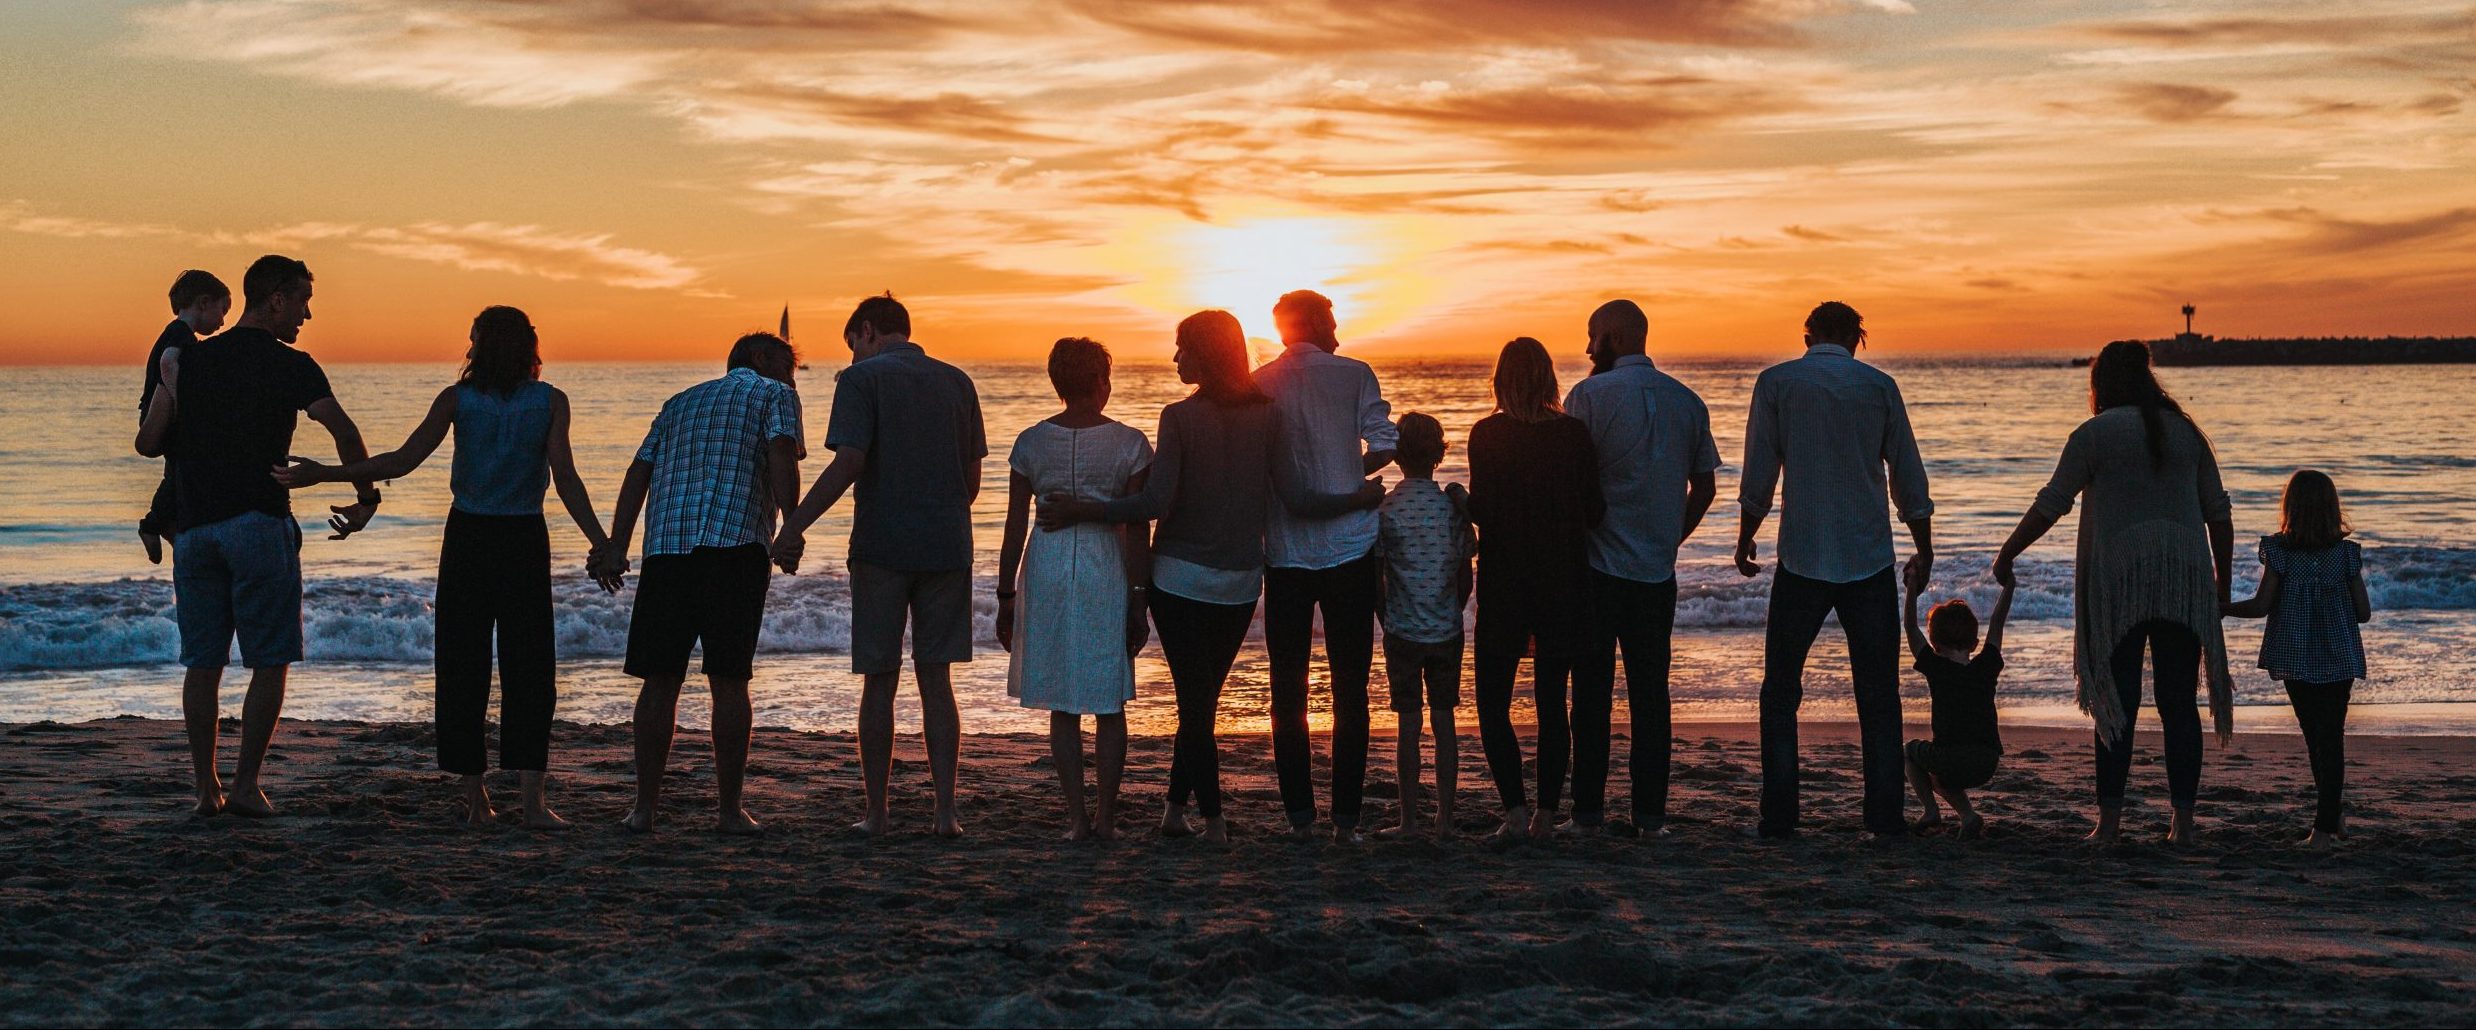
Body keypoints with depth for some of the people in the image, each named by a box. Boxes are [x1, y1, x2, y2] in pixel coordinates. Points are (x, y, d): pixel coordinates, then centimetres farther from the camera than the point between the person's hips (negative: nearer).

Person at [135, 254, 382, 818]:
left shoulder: (188, 360, 10)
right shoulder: (291, 366, -3)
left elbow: (148, 443, 8)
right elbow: (344, 433, -15)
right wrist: (366, 499, -4)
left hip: (193, 527, 5)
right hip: (259, 524, -4)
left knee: (202, 663, 9)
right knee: (270, 663, 2)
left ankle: (206, 788, 9)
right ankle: (246, 785, -3)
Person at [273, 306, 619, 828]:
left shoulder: (458, 399, -1)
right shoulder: (550, 402, -2)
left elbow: (403, 461, -9)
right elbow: (566, 479, -11)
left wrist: (323, 473, -3)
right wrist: (601, 544, -9)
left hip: (467, 537, 1)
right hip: (525, 540, -1)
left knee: (463, 667, 8)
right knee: (528, 667, 2)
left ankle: (475, 796, 9)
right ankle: (532, 798, -9)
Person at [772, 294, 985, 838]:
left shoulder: (862, 379, -4)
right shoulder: (957, 382, 11)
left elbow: (848, 463, -16)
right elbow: (972, 474, 12)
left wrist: (793, 526, -14)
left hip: (881, 548, -4)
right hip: (947, 548, 4)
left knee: (879, 682, 4)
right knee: (936, 681, 8)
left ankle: (877, 813, 8)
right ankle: (946, 809, 3)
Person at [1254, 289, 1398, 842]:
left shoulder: (1258, 384, 3)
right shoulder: (1354, 374, -2)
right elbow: (1383, 445, -11)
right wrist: (1350, 474, 8)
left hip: (1284, 553, 2)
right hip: (1349, 548, -1)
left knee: (1288, 687, 9)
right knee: (1350, 688, 5)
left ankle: (1300, 814, 8)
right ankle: (1346, 817, 3)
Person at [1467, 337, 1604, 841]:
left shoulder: (1486, 435, -9)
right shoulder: (1574, 433, -2)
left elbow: (1481, 511, -13)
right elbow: (1594, 512, -1)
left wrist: (1459, 501, 8)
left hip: (1505, 586, -3)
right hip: (1564, 585, 3)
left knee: (1493, 704, 6)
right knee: (1552, 704, 11)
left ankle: (1516, 809, -6)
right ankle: (1546, 813, 10)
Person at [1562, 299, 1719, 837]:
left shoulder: (1590, 395, -8)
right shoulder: (1688, 400, 8)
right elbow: (1705, 487, 11)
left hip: (1597, 566, -4)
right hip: (1658, 571, 4)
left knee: (1592, 690, 2)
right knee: (1650, 691, 8)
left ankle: (1588, 811, 4)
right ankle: (1651, 813, 7)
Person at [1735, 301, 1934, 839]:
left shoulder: (1776, 382, 0)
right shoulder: (1880, 386, 3)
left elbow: (1759, 475, -1)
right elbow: (1909, 477, 6)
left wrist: (1745, 541, 12)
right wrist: (1924, 551, 16)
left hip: (1802, 558, -1)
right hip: (1869, 559, 1)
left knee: (1781, 690, 7)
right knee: (1878, 693, 8)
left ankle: (1779, 815, 2)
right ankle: (1885, 815, 5)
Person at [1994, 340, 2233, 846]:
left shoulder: (2095, 433, -1)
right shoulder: (2186, 432, 13)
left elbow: (2051, 503, -4)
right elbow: (2218, 513, 13)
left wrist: (2007, 554, 5)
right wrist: (2222, 580, 20)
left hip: (2119, 580, -3)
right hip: (2184, 582, 3)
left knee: (2118, 703, -1)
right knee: (2179, 703, 5)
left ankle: (2110, 819, -3)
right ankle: (2183, 820, 4)